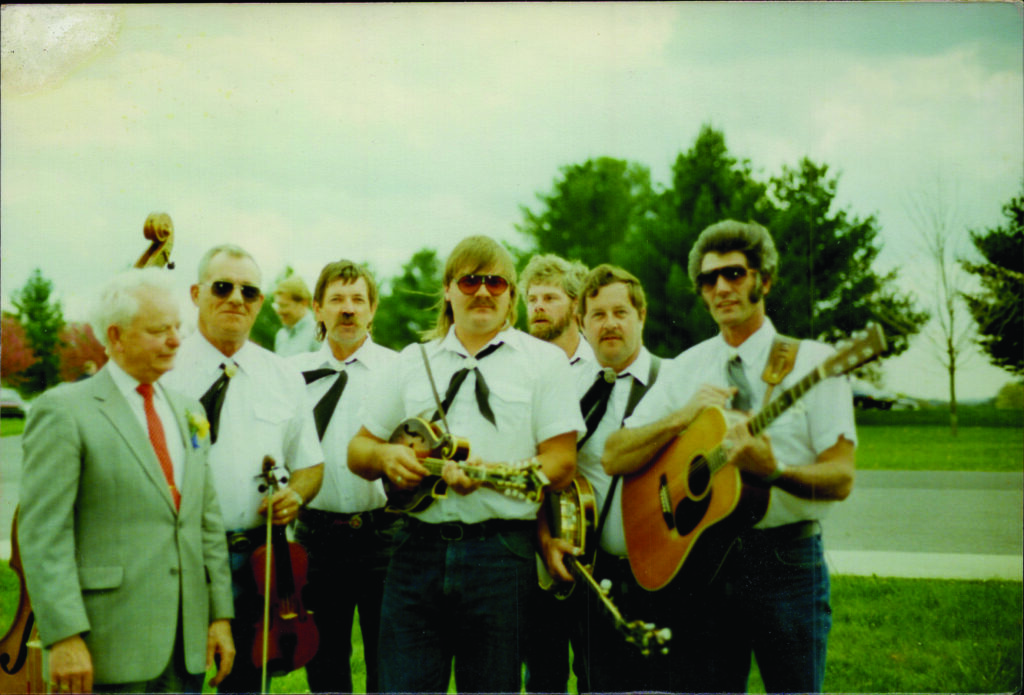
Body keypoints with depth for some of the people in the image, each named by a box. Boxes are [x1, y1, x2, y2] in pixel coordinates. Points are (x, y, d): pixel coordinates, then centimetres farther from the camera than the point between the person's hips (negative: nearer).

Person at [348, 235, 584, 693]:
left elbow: (561, 463, -3)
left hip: (502, 552, -2)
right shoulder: (412, 362, 17)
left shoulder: (544, 360, 6)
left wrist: (488, 472, -18)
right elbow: (358, 450, 18)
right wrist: (384, 457, -5)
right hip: (418, 549, 3)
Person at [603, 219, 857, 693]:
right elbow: (614, 458, 2)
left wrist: (772, 469, -26)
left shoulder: (812, 361, 0)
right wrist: (684, 415, -11)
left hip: (785, 560, -2)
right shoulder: (685, 369, 9)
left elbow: (840, 479, -8)